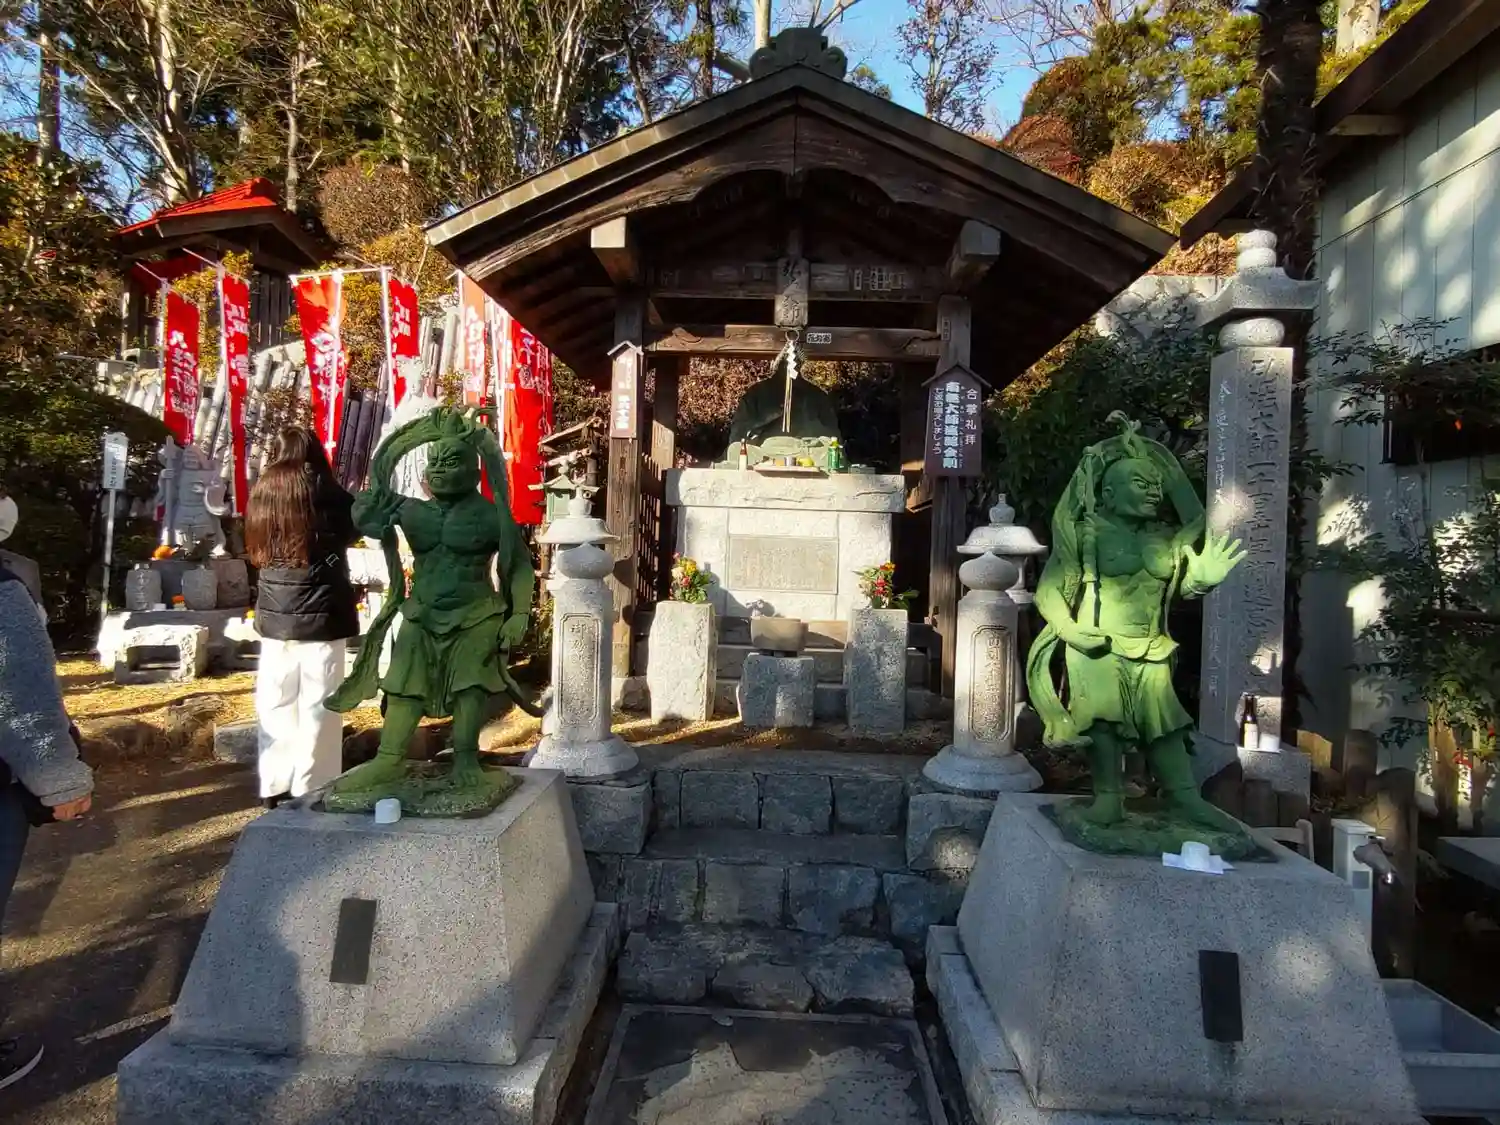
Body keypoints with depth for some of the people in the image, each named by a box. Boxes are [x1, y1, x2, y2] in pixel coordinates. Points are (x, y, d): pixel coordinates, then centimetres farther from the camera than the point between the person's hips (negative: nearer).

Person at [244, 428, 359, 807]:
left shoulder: (261, 492, 7)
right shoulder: (323, 492, -8)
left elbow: (255, 549, 15)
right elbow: (354, 529, 4)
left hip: (273, 615, 5)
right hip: (320, 615, -5)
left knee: (276, 703, 11)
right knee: (317, 705, 2)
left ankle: (275, 786, 19)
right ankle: (311, 789, 6)